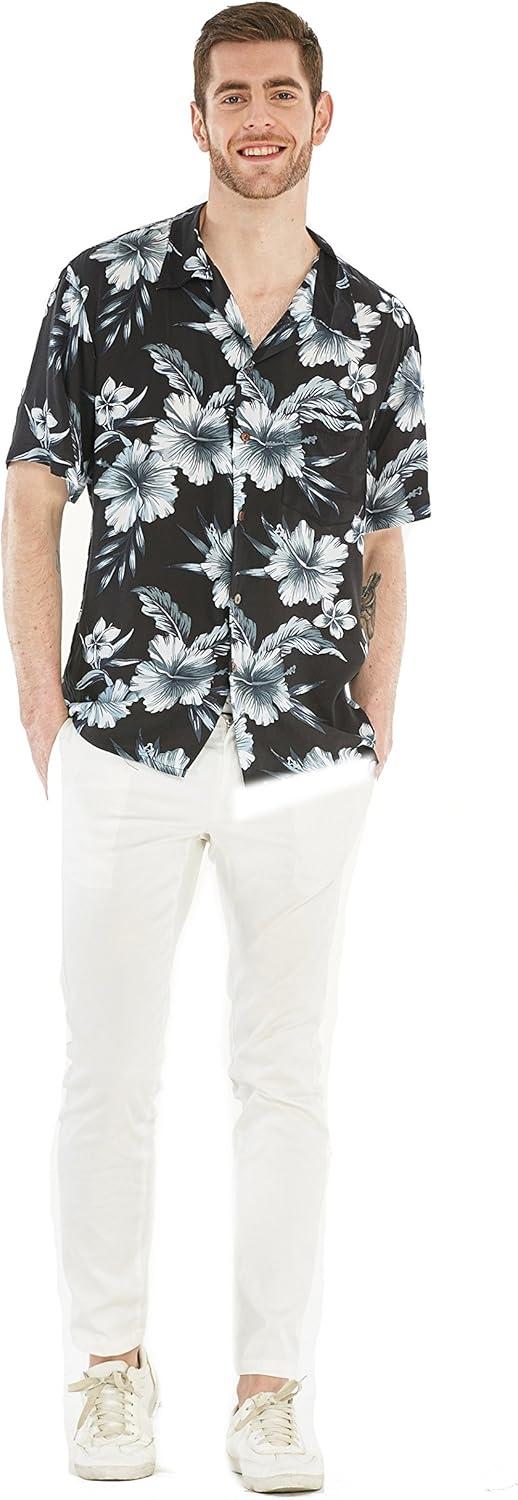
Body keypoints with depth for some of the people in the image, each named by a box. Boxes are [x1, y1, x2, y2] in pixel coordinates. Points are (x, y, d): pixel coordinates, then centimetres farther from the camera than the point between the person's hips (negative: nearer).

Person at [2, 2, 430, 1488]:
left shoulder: (376, 325, 6)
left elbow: (383, 553, 11)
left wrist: (376, 734, 4)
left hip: (305, 765, 2)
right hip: (129, 749, -1)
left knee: (288, 1081, 8)